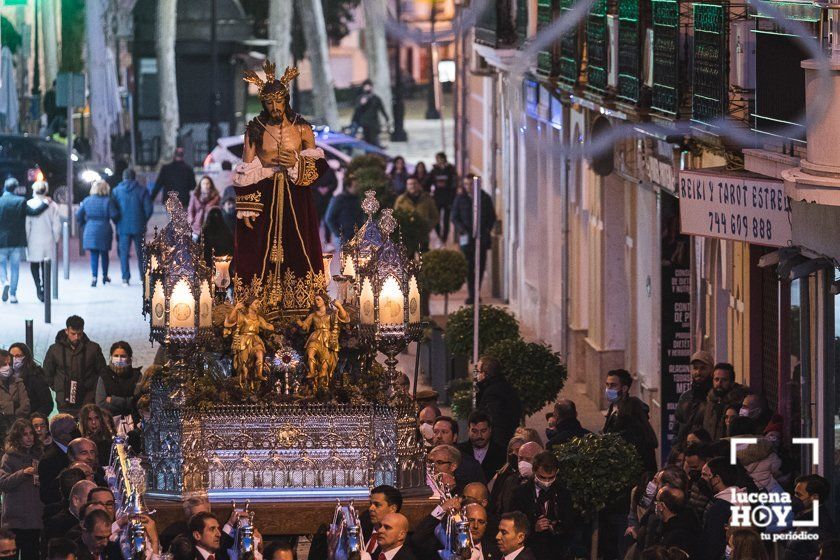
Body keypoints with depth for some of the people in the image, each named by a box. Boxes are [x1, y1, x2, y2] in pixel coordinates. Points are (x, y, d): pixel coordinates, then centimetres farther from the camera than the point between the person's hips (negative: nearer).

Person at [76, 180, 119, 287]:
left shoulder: (87, 200, 1)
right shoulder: (108, 201, -8)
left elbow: (78, 215, 3)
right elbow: (114, 215, -12)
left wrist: (83, 224, 18)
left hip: (90, 231, 1)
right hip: (104, 230, -1)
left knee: (93, 255, 2)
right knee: (104, 254, 15)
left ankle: (94, 276, -12)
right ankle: (105, 276, 25)